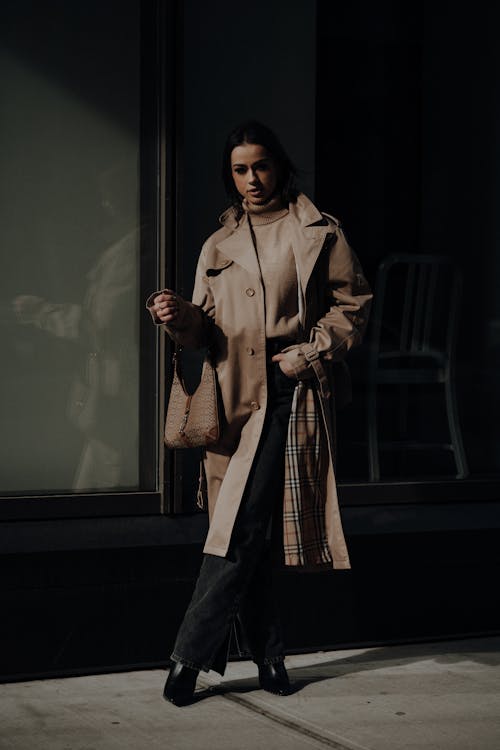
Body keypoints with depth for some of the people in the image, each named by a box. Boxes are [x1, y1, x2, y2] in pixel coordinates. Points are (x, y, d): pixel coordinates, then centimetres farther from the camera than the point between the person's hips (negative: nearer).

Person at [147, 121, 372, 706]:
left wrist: (308, 355, -7)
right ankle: (268, 658, 13)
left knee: (244, 528, -13)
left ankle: (190, 656, -10)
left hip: (289, 392, -4)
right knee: (246, 533, 3)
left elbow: (351, 305, 5)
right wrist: (180, 317, -8)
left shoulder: (317, 233, 7)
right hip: (235, 397, 4)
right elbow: (208, 329, 13)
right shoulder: (218, 246, 18)